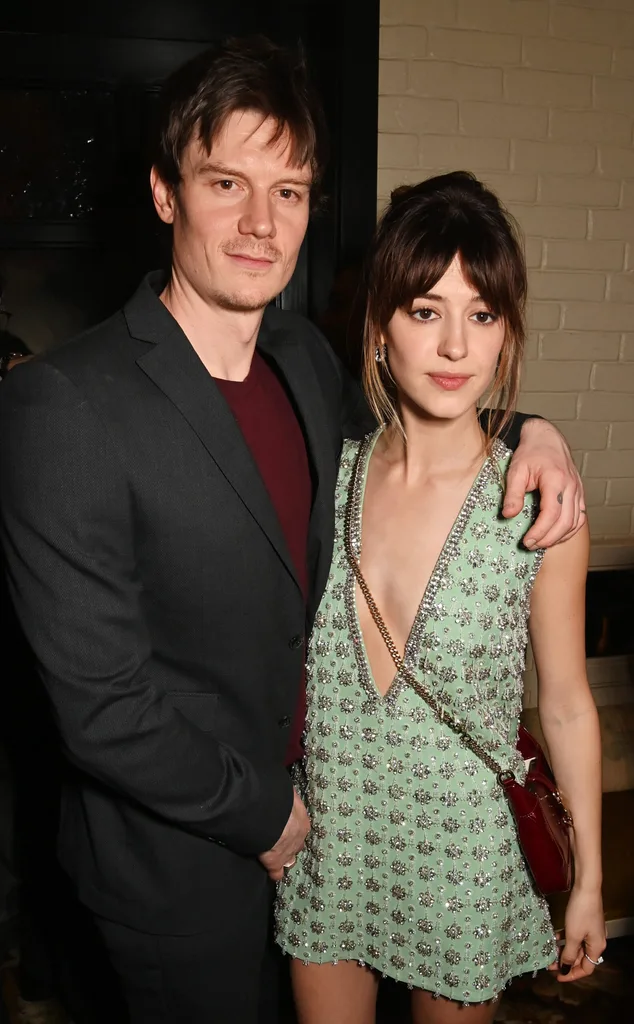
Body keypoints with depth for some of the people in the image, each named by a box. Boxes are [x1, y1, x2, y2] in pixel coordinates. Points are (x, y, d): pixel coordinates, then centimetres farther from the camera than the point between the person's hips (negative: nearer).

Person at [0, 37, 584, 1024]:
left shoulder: (302, 351, -5)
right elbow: (103, 708, -26)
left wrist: (531, 431, -4)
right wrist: (265, 815, -12)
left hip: (312, 807, 7)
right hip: (180, 858, -6)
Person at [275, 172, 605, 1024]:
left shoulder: (538, 505, -16)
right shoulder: (326, 475, -9)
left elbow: (567, 706, -7)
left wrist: (589, 881, 1)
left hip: (462, 856, -2)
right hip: (325, 845, 2)